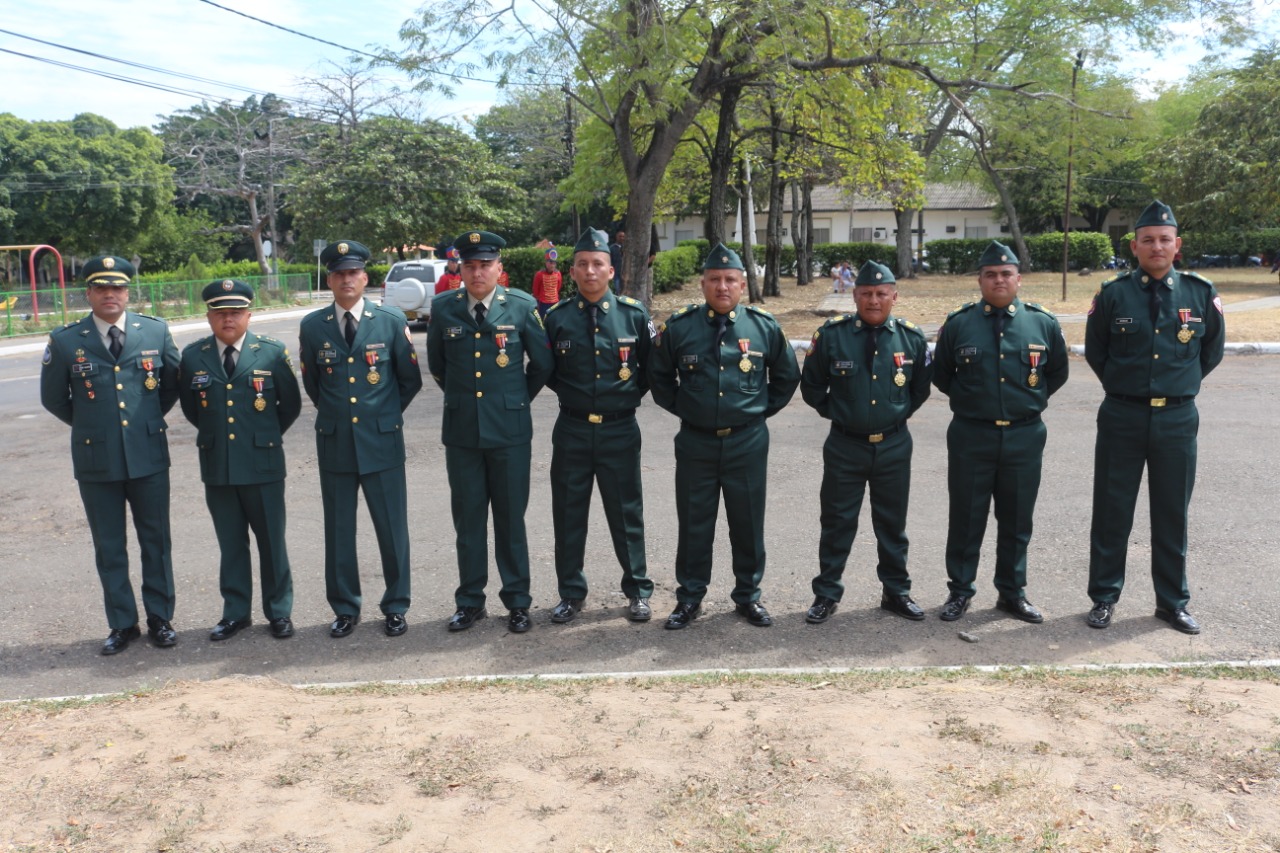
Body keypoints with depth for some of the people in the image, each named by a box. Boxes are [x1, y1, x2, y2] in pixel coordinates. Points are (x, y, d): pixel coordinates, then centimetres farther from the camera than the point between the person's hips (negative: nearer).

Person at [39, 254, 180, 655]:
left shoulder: (156, 331, 0)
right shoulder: (65, 340, -3)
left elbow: (173, 382, 13)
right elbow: (53, 398, 9)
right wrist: (89, 424, 12)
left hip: (149, 456, 1)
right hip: (96, 461, 0)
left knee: (156, 541, 9)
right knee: (109, 548, 9)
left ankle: (160, 618, 22)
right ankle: (122, 624, 22)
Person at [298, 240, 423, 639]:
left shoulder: (392, 321, -3)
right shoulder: (312, 326, 1)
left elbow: (410, 380, 6)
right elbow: (311, 383, 14)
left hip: (382, 441, -1)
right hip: (334, 442, 2)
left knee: (392, 528, 5)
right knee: (339, 531, 9)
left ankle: (395, 607, 20)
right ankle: (345, 608, 23)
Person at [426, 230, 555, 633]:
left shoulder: (522, 306, -4)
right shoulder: (443, 308, 1)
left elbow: (542, 363, 6)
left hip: (510, 430, -2)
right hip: (461, 430, 2)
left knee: (511, 518, 6)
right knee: (468, 520, 9)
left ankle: (517, 603, 18)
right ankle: (470, 601, 22)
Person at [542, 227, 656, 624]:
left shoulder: (634, 314, -2)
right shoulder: (556, 317, -1)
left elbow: (651, 366, 9)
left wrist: (631, 394, 5)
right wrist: (569, 393, 6)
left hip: (619, 431, -1)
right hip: (571, 431, 1)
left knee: (626, 513, 8)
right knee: (568, 515, 9)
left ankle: (638, 591, 23)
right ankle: (571, 593, 24)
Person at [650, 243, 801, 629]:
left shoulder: (764, 326, -2)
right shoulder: (679, 326, -3)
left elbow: (787, 376, 12)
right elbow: (659, 377, 11)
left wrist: (762, 409, 8)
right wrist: (681, 407, 5)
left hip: (748, 442, 0)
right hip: (695, 442, 0)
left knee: (748, 524, 10)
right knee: (693, 525, 8)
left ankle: (748, 596, 25)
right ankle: (689, 598, 21)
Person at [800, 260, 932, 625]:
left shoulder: (912, 337, -2)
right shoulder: (831, 334, -8)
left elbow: (921, 387, 14)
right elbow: (811, 385, 5)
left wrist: (900, 413, 9)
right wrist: (833, 411, 4)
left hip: (893, 446, 2)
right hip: (844, 445, -1)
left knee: (892, 522, 13)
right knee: (837, 522, 7)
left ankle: (896, 591, 27)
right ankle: (826, 594, 18)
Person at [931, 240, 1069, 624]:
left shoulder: (1043, 323, 2)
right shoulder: (958, 323, -1)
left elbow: (1058, 372, 15)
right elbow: (940, 374, 10)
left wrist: (1033, 398, 10)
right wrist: (967, 398, 7)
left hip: (1024, 436, 1)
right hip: (971, 436, -1)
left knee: (1017, 519, 10)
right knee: (966, 517, 6)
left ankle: (1012, 592, 24)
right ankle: (959, 591, 18)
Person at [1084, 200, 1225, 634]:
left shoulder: (1201, 294, -1)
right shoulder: (1113, 295, -5)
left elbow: (1211, 352, 14)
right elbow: (1095, 353, 9)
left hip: (1177, 419, 1)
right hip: (1122, 417, -1)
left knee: (1172, 514, 10)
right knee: (1111, 512, 6)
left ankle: (1172, 602, 23)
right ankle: (1104, 598, 18)